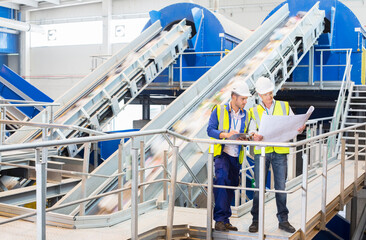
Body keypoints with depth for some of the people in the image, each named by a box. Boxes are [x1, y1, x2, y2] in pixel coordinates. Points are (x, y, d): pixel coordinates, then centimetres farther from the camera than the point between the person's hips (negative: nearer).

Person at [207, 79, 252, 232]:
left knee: (231, 186, 8)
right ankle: (219, 219, -22)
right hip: (221, 153, -5)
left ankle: (225, 220, 19)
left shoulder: (246, 115, 13)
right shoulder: (219, 110, 0)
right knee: (222, 178, -25)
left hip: (236, 156, 5)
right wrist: (225, 134, -22)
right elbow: (210, 129, -6)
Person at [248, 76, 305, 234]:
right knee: (259, 187, 2)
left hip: (280, 152, 1)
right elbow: (252, 129, 0)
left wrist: (300, 128, -13)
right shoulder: (254, 111, 10)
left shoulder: (284, 106, 11)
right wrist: (254, 135, -22)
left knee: (281, 187, 4)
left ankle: (283, 220, 14)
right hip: (261, 151, 0)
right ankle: (256, 220, 12)